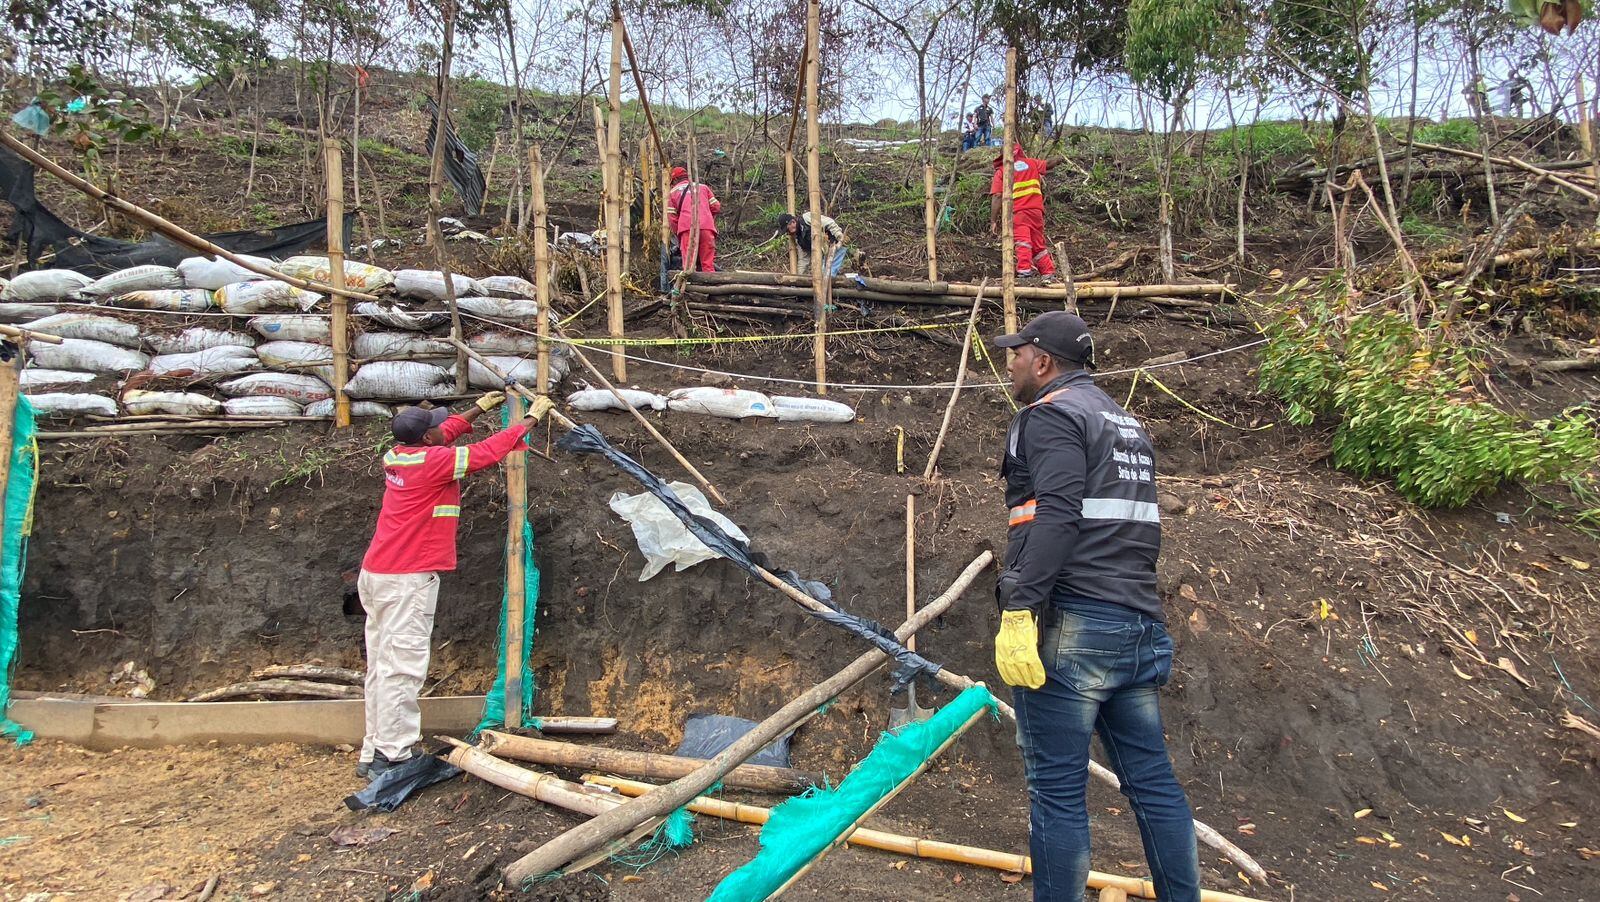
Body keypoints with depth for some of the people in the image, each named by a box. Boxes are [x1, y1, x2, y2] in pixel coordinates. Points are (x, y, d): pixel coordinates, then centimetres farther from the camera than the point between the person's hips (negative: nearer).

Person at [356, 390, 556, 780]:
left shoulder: (397, 456, 9)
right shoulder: (433, 462, -15)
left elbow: (443, 436, 28)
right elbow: (489, 450, -11)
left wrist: (478, 409, 35)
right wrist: (532, 417, 0)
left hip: (378, 574, 9)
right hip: (407, 579, -9)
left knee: (382, 666, 12)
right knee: (401, 667, -6)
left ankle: (374, 754, 19)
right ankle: (389, 757, -3)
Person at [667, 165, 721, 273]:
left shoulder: (673, 192, 18)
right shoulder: (703, 187, 24)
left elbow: (672, 218, 10)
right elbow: (716, 207, 16)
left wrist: (678, 234, 20)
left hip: (687, 228, -2)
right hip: (707, 227, 2)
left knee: (689, 264, -2)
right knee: (708, 264, 2)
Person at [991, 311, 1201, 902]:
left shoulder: (1052, 414, -5)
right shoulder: (1126, 423, 24)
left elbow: (1055, 517, -19)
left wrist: (1017, 609, -23)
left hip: (1072, 625, -9)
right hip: (1140, 629, 9)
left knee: (1057, 789, -2)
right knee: (1153, 780, 14)